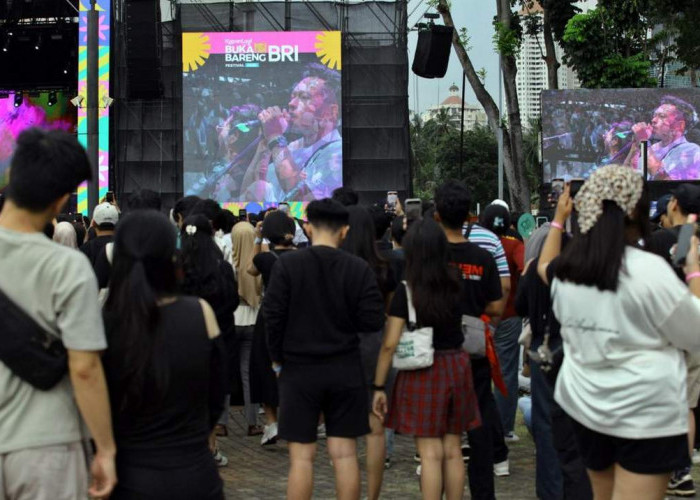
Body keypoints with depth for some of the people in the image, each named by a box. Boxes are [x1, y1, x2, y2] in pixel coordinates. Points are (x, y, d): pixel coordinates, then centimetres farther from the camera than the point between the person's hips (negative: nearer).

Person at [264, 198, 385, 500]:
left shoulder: (286, 265, -8)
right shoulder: (359, 269, -5)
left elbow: (273, 316, -8)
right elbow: (373, 321, -6)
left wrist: (277, 360, 6)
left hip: (299, 371, -1)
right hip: (346, 371, 2)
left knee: (302, 456, 2)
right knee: (345, 454, 7)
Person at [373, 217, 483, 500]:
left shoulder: (406, 290, -11)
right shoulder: (455, 283, 0)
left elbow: (390, 344, -12)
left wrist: (379, 386, -4)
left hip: (422, 370, -4)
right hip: (457, 367, 4)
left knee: (431, 453, -2)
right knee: (452, 450, 10)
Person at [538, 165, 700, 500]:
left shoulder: (567, 269, 2)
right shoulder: (648, 269, -18)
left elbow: (544, 267, 28)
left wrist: (558, 220, 38)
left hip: (586, 405, 7)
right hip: (646, 414, -7)